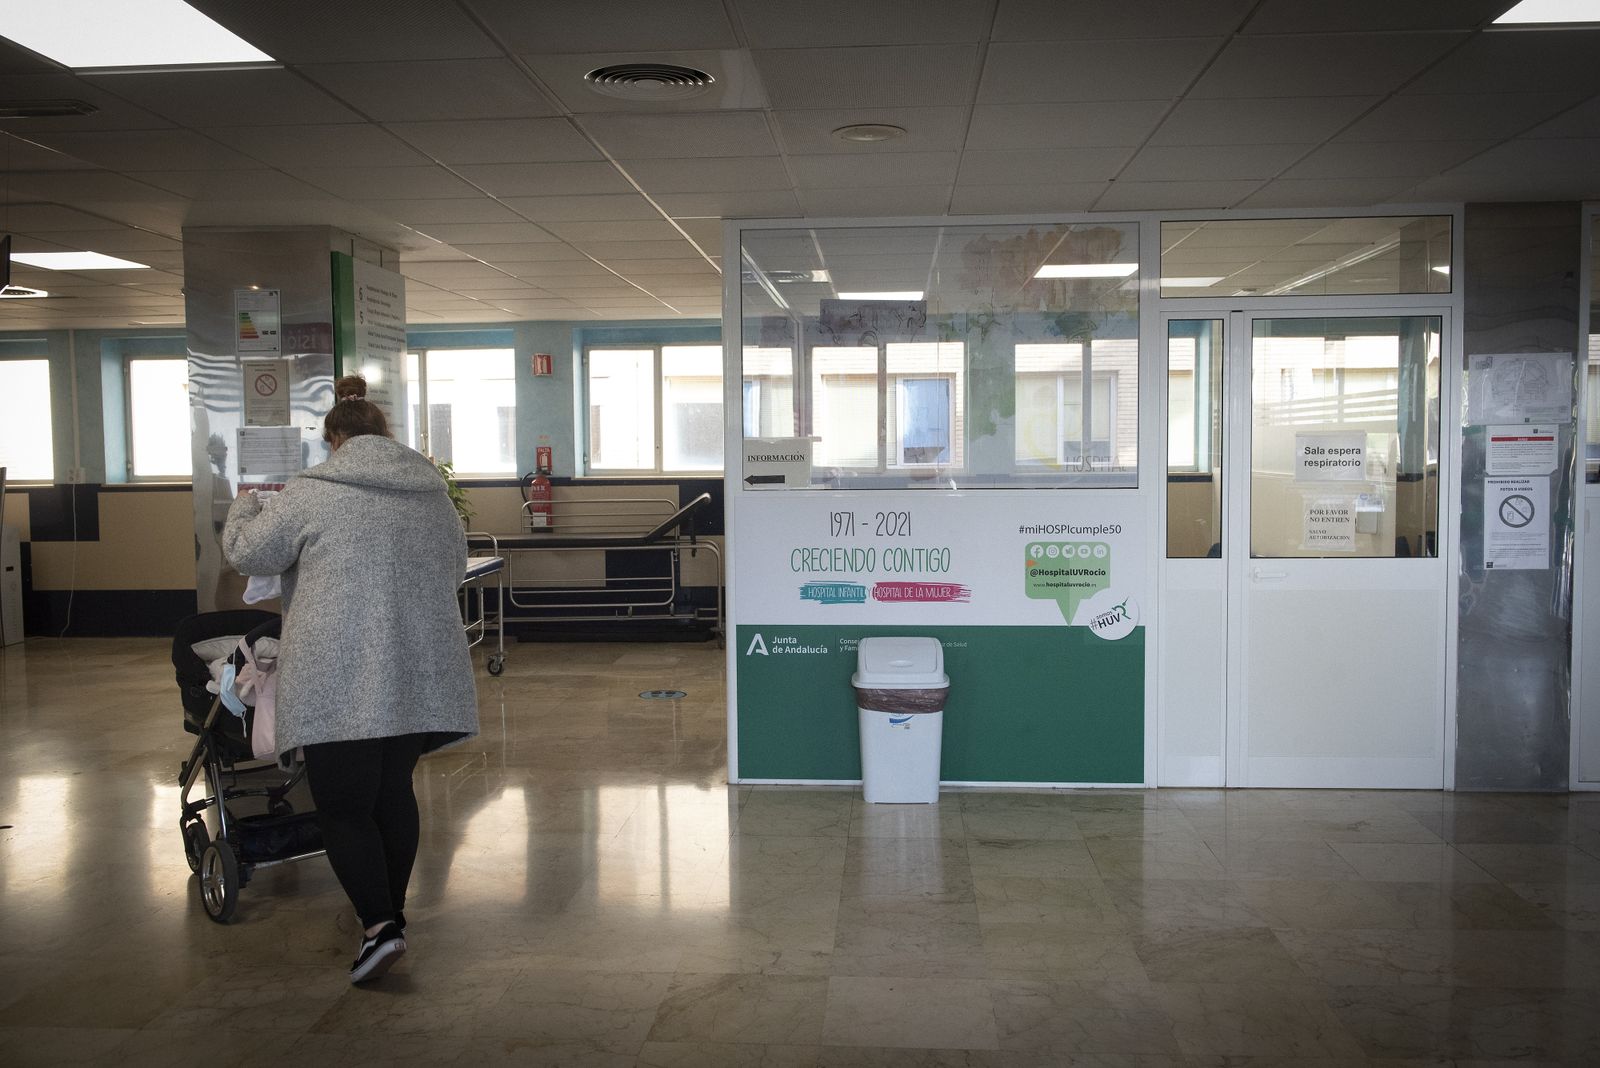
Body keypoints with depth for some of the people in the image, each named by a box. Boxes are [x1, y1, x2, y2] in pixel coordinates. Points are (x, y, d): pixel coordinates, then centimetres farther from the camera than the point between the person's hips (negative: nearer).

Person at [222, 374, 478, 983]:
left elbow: (247, 553, 3)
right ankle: (390, 912, 29)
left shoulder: (313, 491, -5)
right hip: (419, 678, 5)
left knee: (343, 806, 4)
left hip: (341, 682, -5)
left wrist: (244, 508, 23)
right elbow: (455, 566, 21)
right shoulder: (432, 489, 10)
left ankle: (378, 925, -7)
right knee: (394, 791, 19)